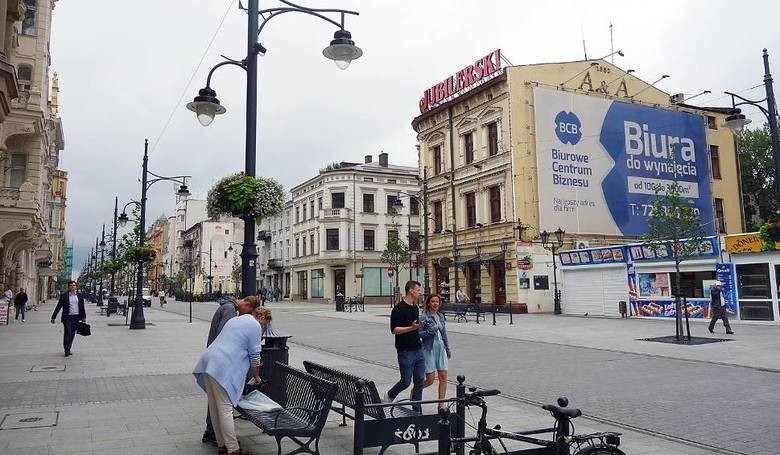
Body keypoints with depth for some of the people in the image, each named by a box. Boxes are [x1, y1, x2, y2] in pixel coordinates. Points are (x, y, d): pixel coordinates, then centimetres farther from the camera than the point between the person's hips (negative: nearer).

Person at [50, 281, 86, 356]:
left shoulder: (80, 295, 8)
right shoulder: (64, 295, -1)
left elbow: (82, 307, 13)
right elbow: (58, 307, 3)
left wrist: (84, 317, 11)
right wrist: (53, 317, 3)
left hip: (76, 317, 3)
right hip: (67, 317, -3)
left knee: (72, 334, 8)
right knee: (68, 333, -11)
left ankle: (68, 349, 18)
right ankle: (66, 350, -8)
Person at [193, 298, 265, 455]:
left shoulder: (234, 320, 25)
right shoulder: (255, 325, 0)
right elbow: (254, 354, 0)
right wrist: (256, 376, 14)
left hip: (208, 361, 9)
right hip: (222, 367, -9)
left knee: (214, 407, 12)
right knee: (225, 409, -7)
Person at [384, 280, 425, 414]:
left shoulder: (415, 307, 13)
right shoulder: (399, 308, -12)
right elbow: (394, 330, -17)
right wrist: (411, 328, -25)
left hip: (418, 350, 7)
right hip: (405, 351, -7)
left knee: (419, 381, 5)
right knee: (405, 381, 0)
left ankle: (417, 411, 11)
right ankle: (389, 396, 26)